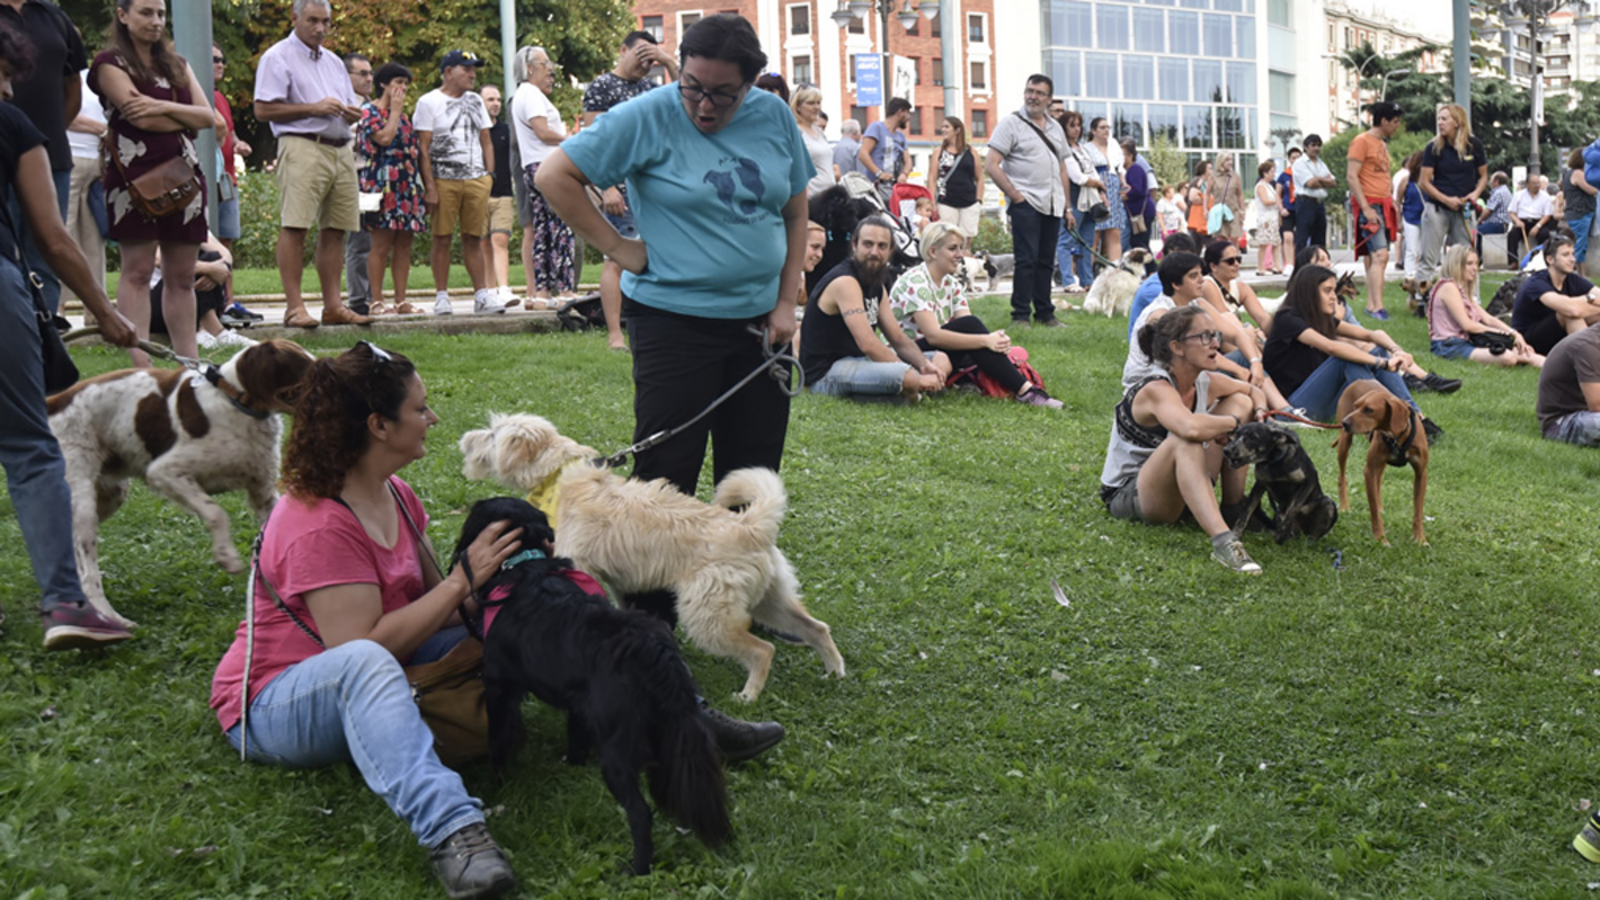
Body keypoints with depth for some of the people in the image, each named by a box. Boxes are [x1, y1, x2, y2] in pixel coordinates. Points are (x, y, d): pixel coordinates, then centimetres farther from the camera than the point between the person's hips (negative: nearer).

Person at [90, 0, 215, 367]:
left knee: (182, 275, 4)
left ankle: (190, 361, 4)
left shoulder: (177, 64, 20)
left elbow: (207, 116, 7)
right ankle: (141, 365, -11)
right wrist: (185, 119, 2)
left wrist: (164, 107, -9)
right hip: (135, 175, -6)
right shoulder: (110, 62, 2)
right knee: (137, 270, -8)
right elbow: (141, 118, -11)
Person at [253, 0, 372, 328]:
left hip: (340, 150, 7)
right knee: (294, 227, -12)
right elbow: (264, 109, -6)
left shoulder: (333, 61, 25)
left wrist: (352, 113, 5)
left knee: (335, 229, 4)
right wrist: (313, 108, -10)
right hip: (302, 148, -7)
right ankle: (294, 307, -13)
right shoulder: (278, 57, 3)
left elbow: (350, 107, 30)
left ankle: (333, 306, 8)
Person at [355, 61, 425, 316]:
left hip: (407, 186, 8)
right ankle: (377, 301, -6)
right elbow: (384, 137, -17)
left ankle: (401, 300, 6)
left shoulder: (403, 114, 23)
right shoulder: (369, 111, -1)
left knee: (404, 245, 4)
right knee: (381, 245, -8)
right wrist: (395, 110, -5)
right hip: (382, 184, -7)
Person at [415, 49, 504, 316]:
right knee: (442, 238, -2)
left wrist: (490, 176, 9)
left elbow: (486, 142, 20)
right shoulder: (428, 102, 1)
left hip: (476, 179, 4)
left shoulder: (475, 102, 18)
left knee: (474, 238, 4)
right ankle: (442, 296, 3)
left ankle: (481, 294, 6)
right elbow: (423, 148, -4)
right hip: (444, 180, -4)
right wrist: (429, 187, -12)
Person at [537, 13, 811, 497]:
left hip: (758, 320, 4)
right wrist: (616, 246, -10)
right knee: (667, 474, -3)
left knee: (755, 471, 10)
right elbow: (554, 175, -9)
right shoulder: (648, 117, -9)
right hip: (673, 318, -4)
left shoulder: (774, 116, 4)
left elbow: (795, 215, 12)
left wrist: (786, 302, 5)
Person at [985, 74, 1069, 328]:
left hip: (1052, 204, 6)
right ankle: (1020, 316, -6)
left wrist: (1066, 204, 15)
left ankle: (1045, 313, 17)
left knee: (1045, 260, 10)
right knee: (1026, 259, -10)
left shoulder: (1055, 128, 18)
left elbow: (1062, 167, 24)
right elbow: (991, 165, -10)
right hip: (1025, 202, -6)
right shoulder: (1011, 123, -3)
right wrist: (1015, 195, -13)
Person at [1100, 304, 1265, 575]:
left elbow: (1253, 391, 18)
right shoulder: (1156, 390, -26)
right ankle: (1222, 540, -50)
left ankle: (1234, 508, 0)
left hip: (1179, 486, 8)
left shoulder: (1205, 384, -3)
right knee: (1184, 442, -38)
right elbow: (1190, 428, -47)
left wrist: (1259, 414, -6)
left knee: (1240, 402, 4)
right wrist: (1235, 422, -27)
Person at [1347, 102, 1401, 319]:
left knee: (1377, 258, 8)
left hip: (1383, 206, 9)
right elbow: (1351, 177, -15)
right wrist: (1366, 208, -21)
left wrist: (1391, 203, 16)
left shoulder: (1382, 144, 20)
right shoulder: (1362, 141, -8)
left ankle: (1371, 305, 12)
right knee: (1379, 255, -18)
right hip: (1369, 205, -9)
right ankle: (1377, 308, -22)